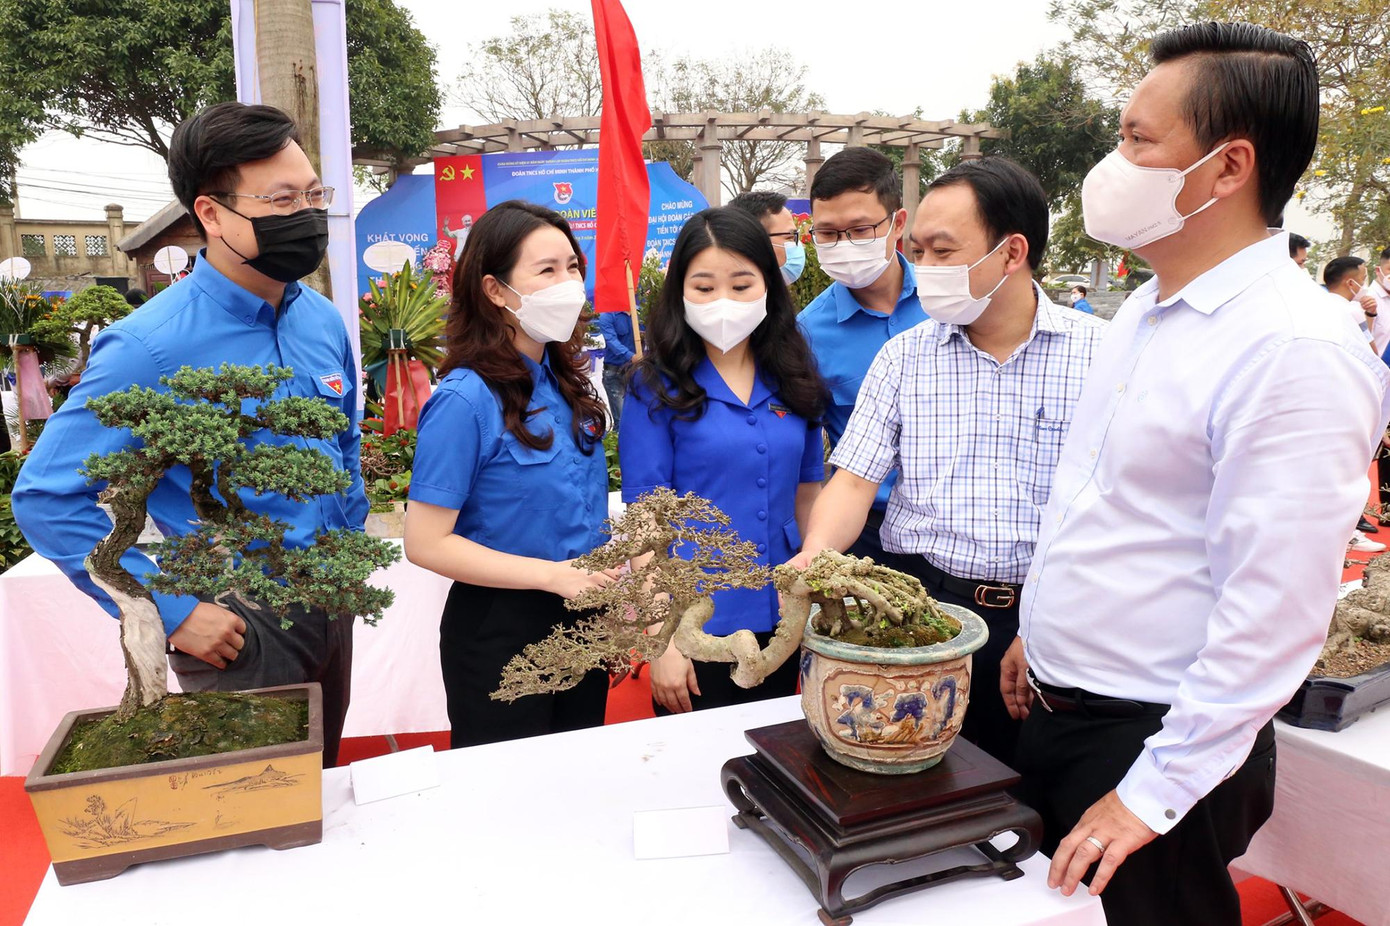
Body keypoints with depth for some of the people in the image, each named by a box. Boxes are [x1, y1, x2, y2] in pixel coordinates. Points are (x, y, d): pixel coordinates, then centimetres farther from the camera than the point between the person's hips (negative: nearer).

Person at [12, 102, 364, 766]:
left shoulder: (323, 319, 1)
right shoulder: (150, 349, -20)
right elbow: (47, 497, -17)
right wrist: (171, 612, -18)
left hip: (331, 605, 6)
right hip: (237, 628, -6)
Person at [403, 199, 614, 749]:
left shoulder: (567, 384, 3)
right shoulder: (465, 400, -19)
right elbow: (426, 544, -20)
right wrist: (552, 574, -23)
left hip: (583, 623, 7)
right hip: (501, 632, -6)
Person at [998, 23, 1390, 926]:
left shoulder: (1299, 351, -22)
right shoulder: (1145, 310, 6)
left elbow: (1273, 615, -24)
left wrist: (1153, 794, -20)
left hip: (1157, 745, -8)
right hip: (1054, 711, 8)